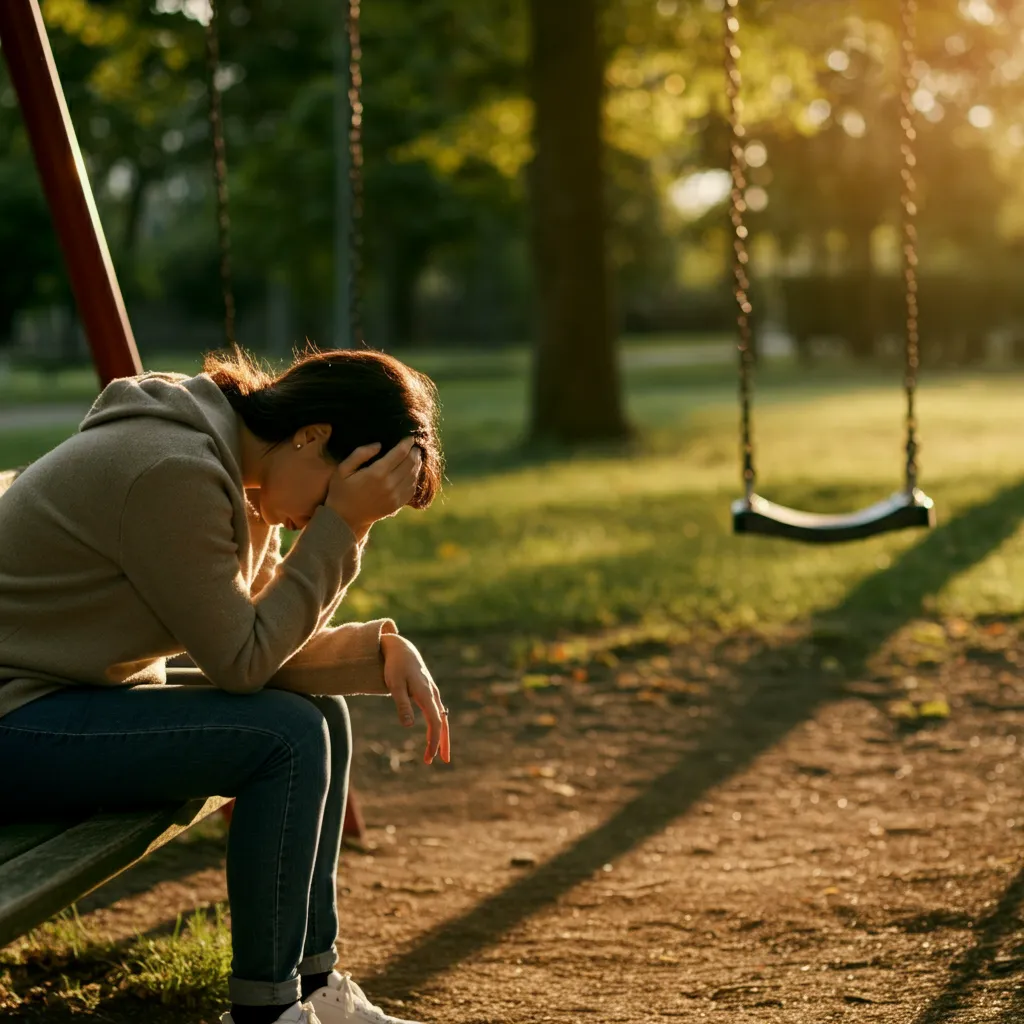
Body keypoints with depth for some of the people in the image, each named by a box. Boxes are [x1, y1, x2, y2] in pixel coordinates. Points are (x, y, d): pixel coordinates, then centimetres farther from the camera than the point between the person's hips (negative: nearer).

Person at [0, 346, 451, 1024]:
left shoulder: (239, 471, 6)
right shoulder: (173, 472, -25)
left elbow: (269, 643, 7)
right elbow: (239, 663, -20)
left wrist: (382, 651, -8)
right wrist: (341, 528, -21)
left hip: (76, 698, 10)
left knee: (323, 712, 7)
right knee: (286, 736, -20)